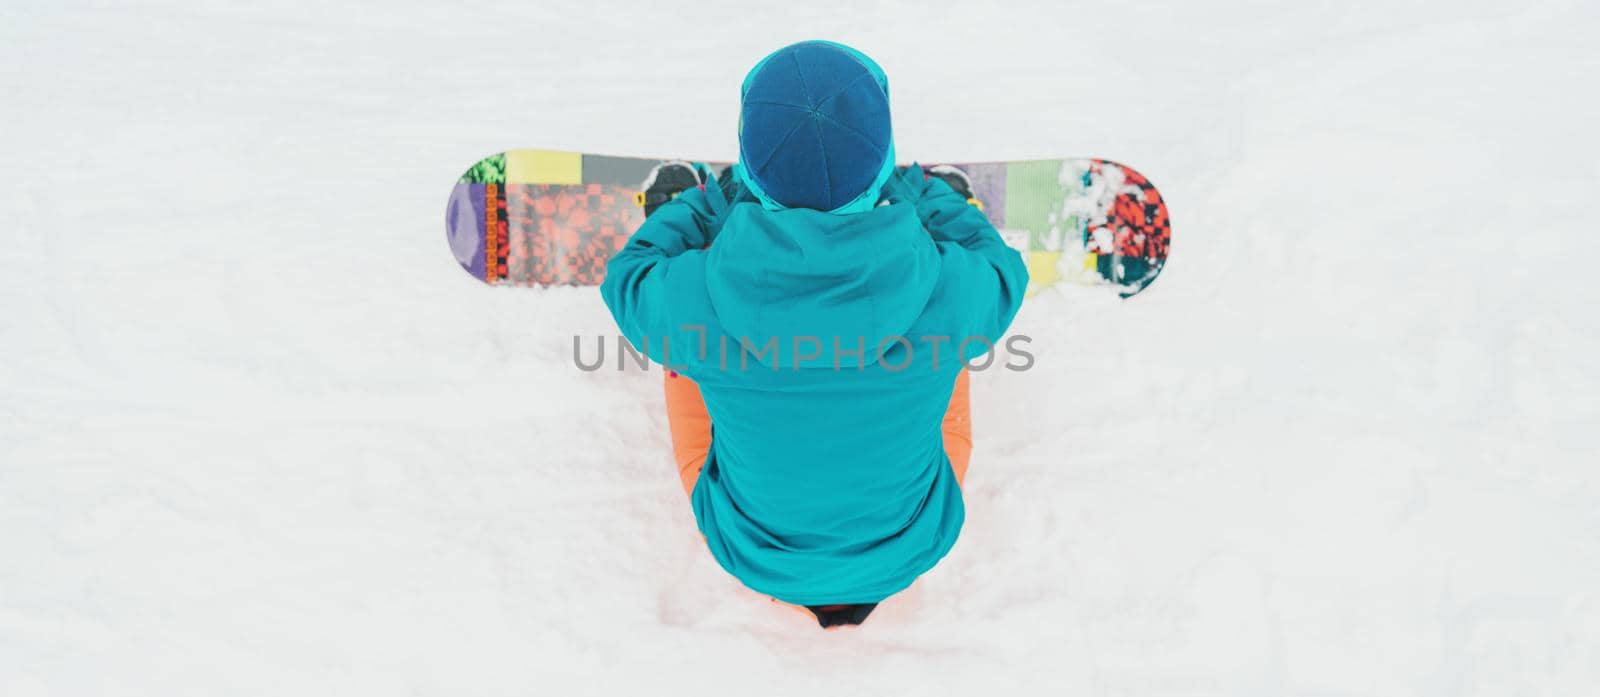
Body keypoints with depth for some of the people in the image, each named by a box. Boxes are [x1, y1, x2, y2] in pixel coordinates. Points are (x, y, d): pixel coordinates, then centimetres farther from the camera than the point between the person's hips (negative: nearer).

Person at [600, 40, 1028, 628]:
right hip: (910, 550, 1)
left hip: (752, 552, 0)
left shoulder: (694, 296, -32)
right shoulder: (948, 289, -31)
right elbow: (1004, 275, -4)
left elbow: (627, 280, -6)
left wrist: (702, 205, 8)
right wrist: (923, 197, 10)